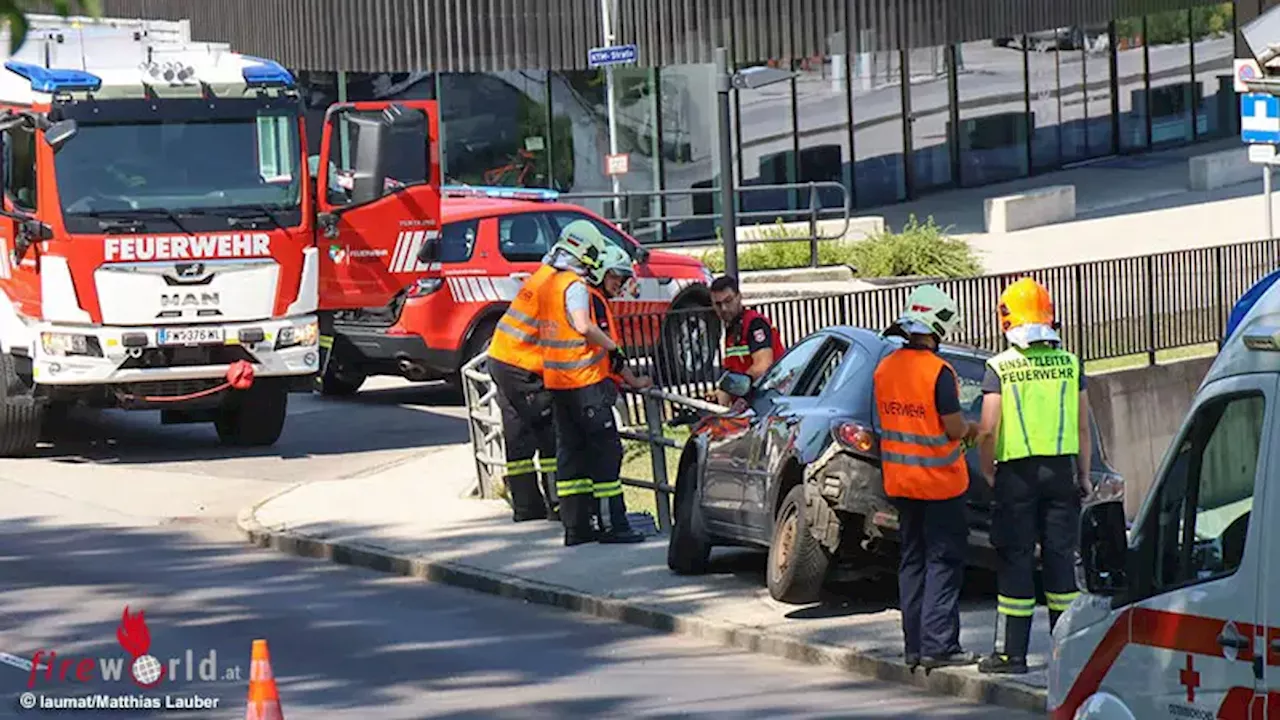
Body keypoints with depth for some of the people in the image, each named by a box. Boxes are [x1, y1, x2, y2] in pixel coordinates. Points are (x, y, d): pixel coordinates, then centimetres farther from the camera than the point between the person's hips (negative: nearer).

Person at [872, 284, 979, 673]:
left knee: (912, 560, 13)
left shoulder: (884, 369, 4)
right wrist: (970, 429, 7)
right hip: (939, 480, -6)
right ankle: (938, 644, -5)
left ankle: (914, 645, 13)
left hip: (899, 479, 6)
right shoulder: (938, 371, -18)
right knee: (943, 561, -1)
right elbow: (954, 427, -17)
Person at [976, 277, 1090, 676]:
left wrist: (987, 470, 3)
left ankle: (1011, 652, 1)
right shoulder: (1069, 363, 4)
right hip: (1061, 470, 3)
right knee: (1061, 556, 9)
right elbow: (1084, 426, 5)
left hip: (1017, 471, -3)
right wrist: (1084, 474, 13)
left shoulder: (1000, 368, -6)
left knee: (1016, 558, 1)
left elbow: (989, 428, -11)